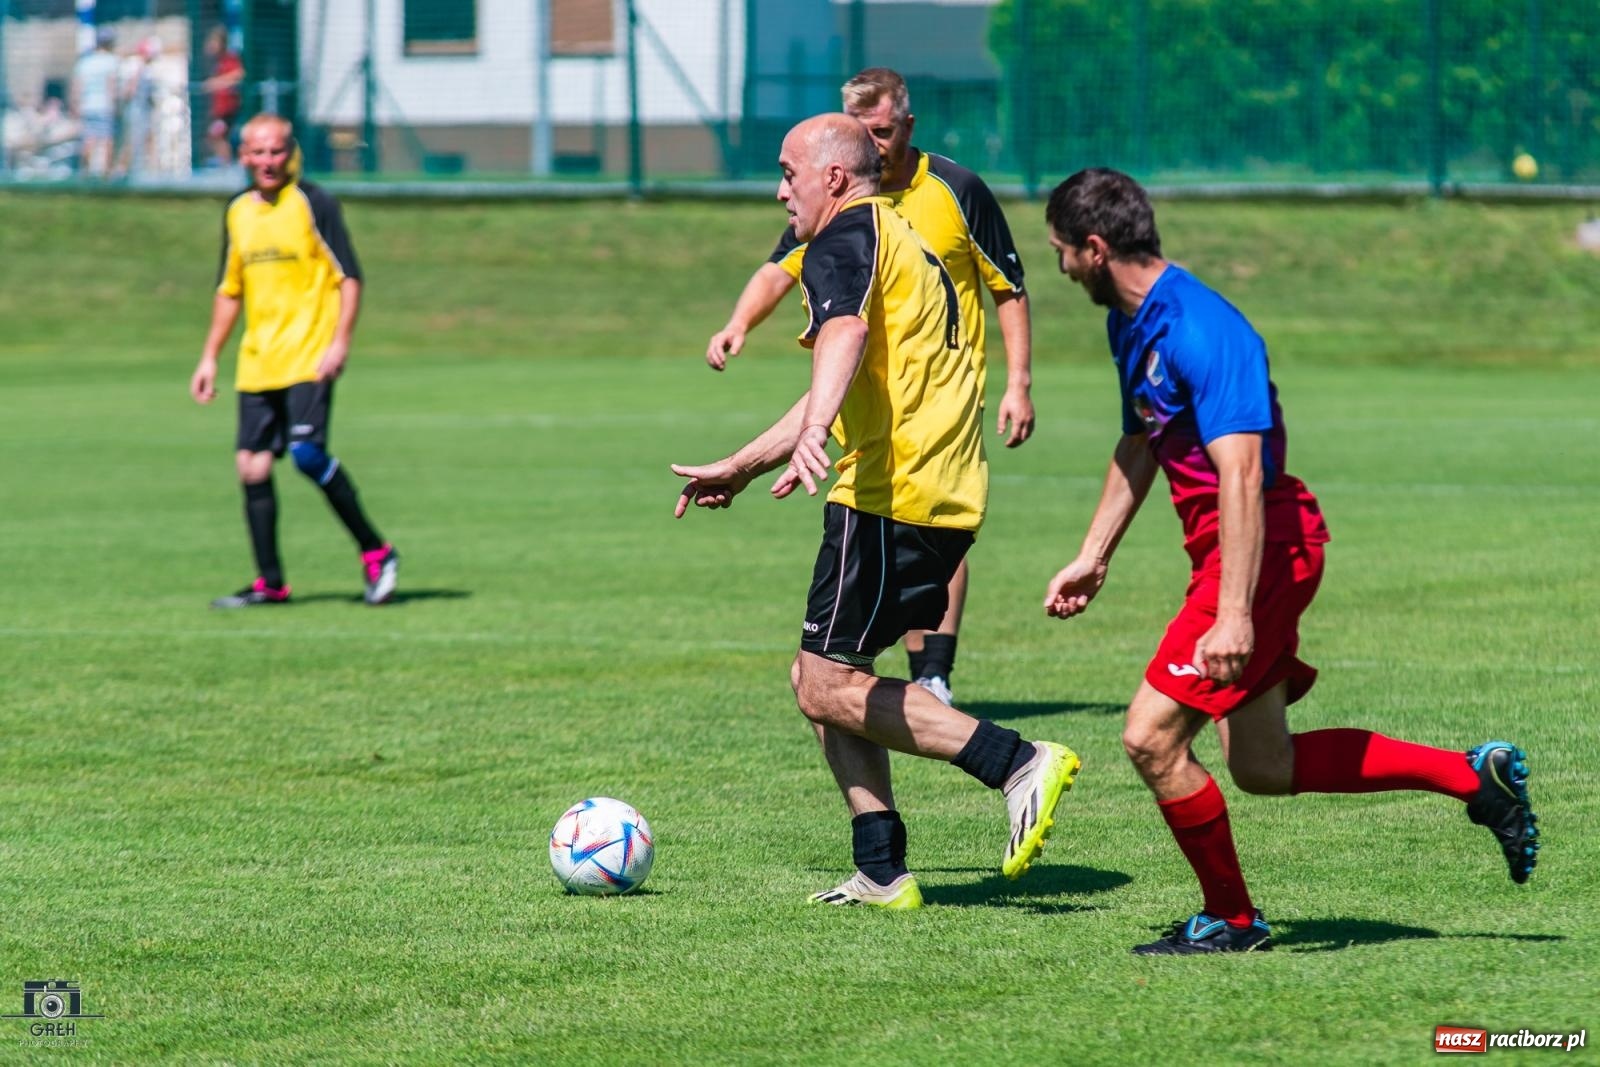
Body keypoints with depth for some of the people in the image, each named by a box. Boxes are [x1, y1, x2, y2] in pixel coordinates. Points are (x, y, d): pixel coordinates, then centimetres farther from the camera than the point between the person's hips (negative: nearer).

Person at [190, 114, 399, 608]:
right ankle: (270, 582, 9)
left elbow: (349, 276, -6)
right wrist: (210, 357, 18)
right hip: (257, 363, 6)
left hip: (309, 358, -6)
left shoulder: (314, 204, -5)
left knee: (307, 452, -20)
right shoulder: (238, 212, 13)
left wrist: (340, 342, -16)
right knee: (252, 466, 1)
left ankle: (376, 553, -6)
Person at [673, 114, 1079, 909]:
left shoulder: (848, 237, -5)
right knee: (822, 679, 13)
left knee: (828, 686, -9)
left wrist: (815, 429, -46)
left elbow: (846, 333, -29)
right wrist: (740, 469, 41)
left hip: (892, 495, -10)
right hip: (949, 499, 10)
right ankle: (881, 872, 7)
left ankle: (1018, 763, -15)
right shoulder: (901, 242, 27)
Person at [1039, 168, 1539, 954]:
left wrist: (1233, 616, -34)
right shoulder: (1129, 323, 10)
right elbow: (1138, 447, 26)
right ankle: (1473, 775, 22)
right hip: (1219, 546, 10)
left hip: (1263, 546, -10)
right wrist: (1091, 559, 27)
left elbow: (1241, 477, -30)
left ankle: (1231, 919, 6)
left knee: (1151, 737, -11)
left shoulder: (1199, 331, -23)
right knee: (1263, 767, 12)